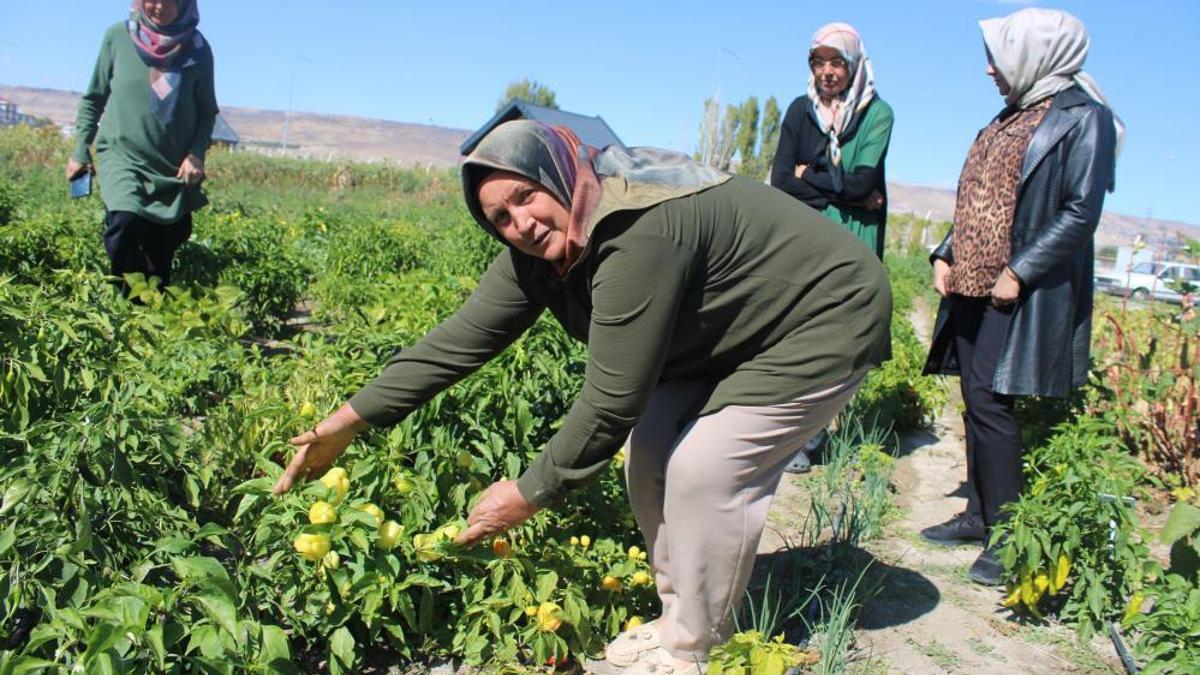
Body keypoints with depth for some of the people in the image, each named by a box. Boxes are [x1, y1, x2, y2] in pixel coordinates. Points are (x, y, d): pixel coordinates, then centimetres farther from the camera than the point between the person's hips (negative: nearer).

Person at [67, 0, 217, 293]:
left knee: (161, 253, 6)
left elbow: (207, 111, 7)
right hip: (121, 155, -1)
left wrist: (196, 154, -7)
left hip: (174, 168, 2)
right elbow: (94, 98, 9)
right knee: (125, 222, -27)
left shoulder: (197, 48, -1)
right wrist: (81, 150, 7)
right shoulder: (118, 36, -1)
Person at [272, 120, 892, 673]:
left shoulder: (640, 235, -35)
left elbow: (611, 402, -31)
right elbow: (464, 336, -6)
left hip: (826, 318, -8)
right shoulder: (538, 248, -7)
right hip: (730, 336, 9)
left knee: (704, 471, -15)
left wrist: (529, 495, -19)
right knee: (650, 453, 2)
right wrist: (350, 419, -6)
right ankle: (678, 619, 21)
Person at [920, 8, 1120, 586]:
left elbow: (1081, 212, -16)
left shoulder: (1083, 117, -8)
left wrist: (1019, 273, -20)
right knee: (978, 402, 11)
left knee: (989, 402, -11)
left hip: (1023, 296, -8)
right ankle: (980, 515, 22)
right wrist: (946, 255, 8)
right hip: (974, 284, 8)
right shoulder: (1012, 115, 17)